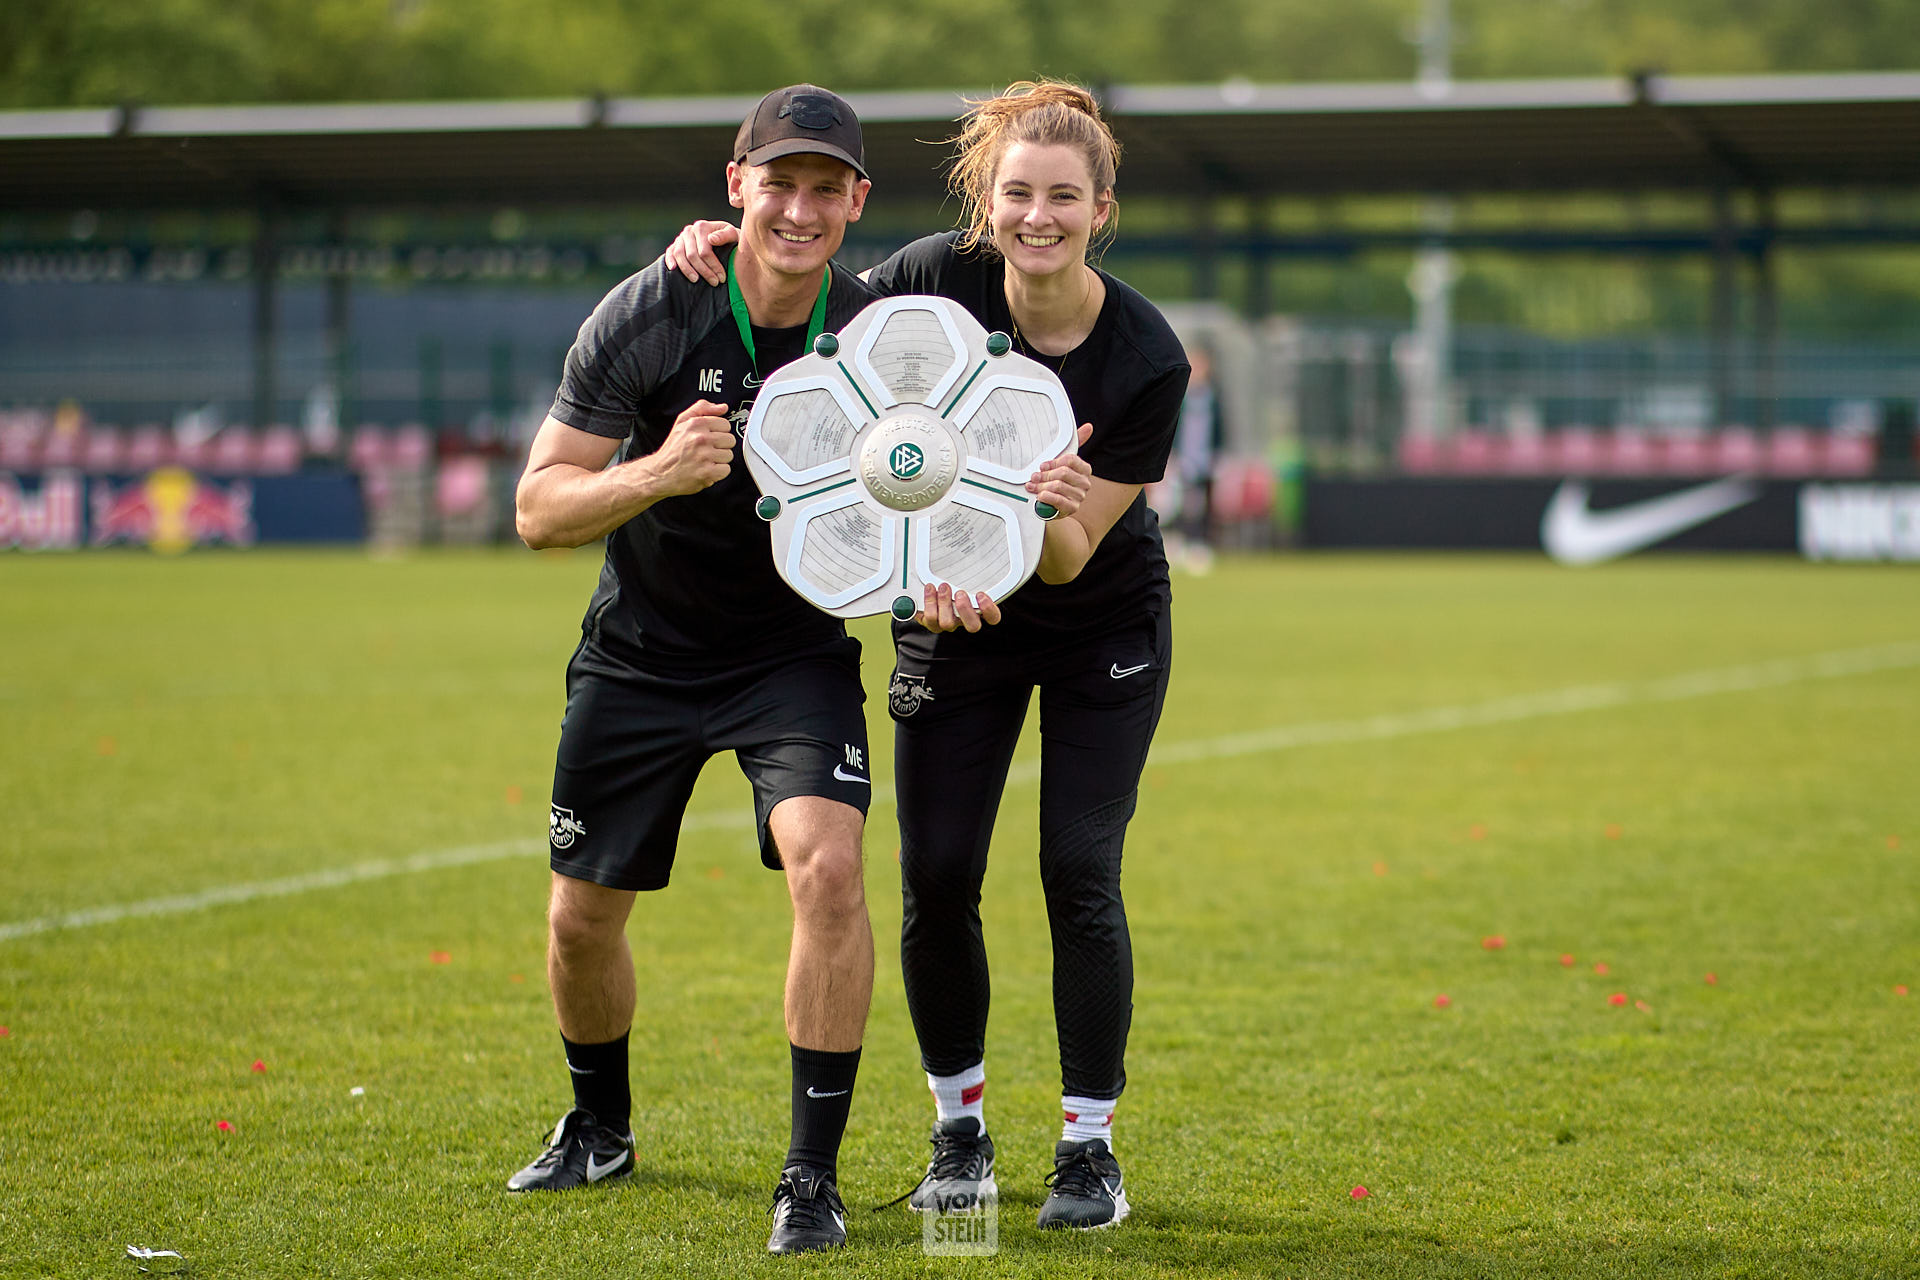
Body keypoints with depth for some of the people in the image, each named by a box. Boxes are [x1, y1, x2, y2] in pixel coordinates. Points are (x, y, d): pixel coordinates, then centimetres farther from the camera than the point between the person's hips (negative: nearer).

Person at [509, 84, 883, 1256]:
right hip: (640, 658, 1)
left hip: (798, 652, -1)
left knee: (827, 866, -24)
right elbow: (539, 510, -16)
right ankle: (600, 1127, 38)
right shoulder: (649, 315, -17)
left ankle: (814, 1172, -13)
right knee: (583, 914, 8)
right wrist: (657, 472, -35)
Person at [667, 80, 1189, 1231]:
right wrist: (723, 250, -17)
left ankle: (1091, 1142, 5)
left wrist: (1054, 513, -43)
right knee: (936, 878, -4)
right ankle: (961, 1127, 16)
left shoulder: (1148, 360, -23)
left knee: (1081, 876, -10)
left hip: (1103, 625, -2)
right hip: (953, 617, 2)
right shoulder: (935, 281, -19)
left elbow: (1069, 559, -21)